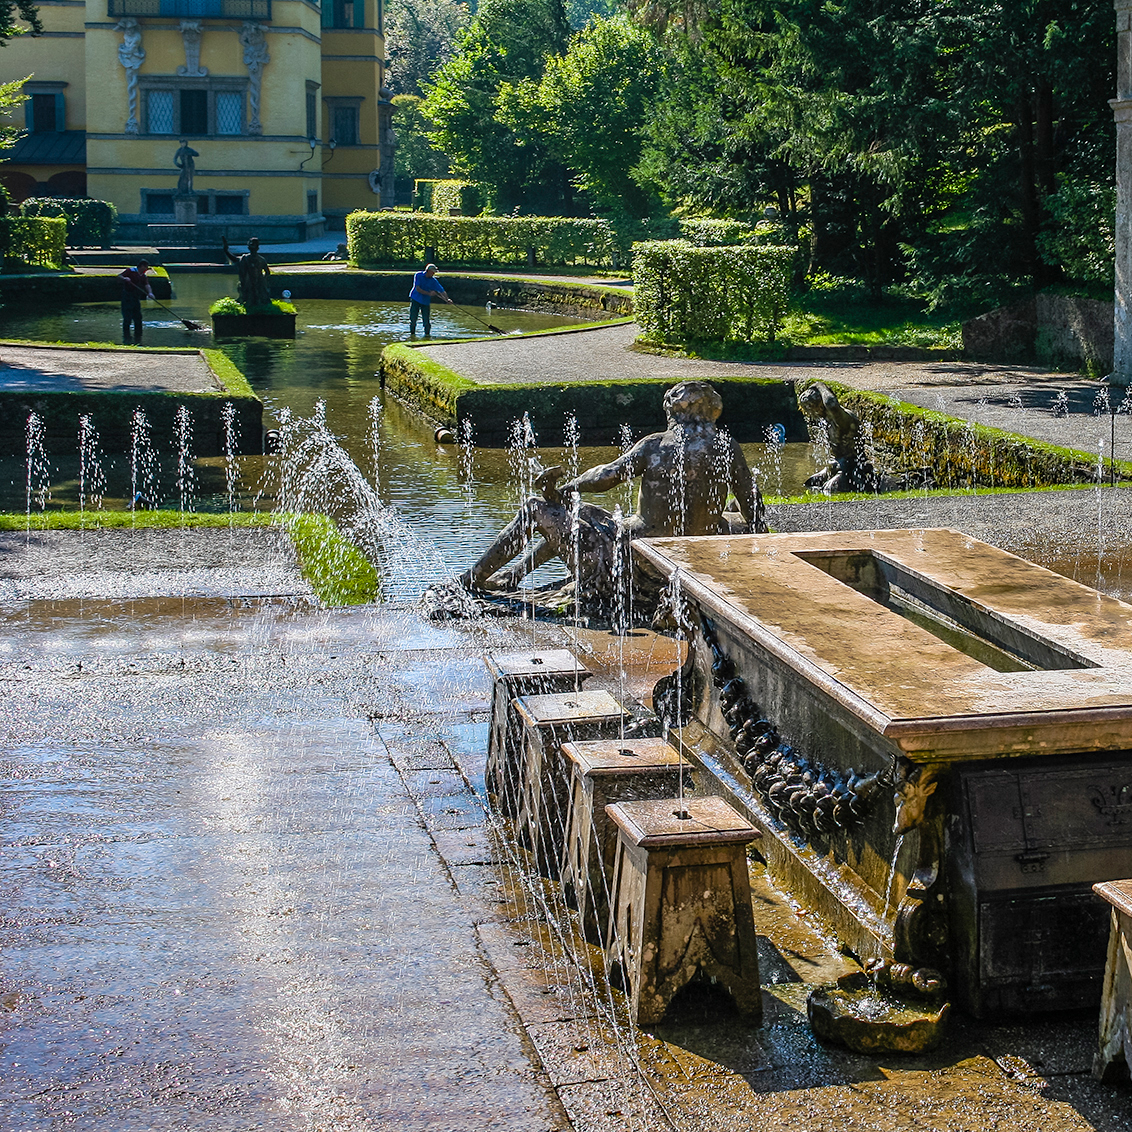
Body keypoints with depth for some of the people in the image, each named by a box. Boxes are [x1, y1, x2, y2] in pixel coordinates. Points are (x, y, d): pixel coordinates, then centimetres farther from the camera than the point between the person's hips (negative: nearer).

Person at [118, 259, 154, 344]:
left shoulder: (143, 276, 13)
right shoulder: (131, 271, -5)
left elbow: (147, 285, -2)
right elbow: (119, 276, -8)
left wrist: (150, 293, -22)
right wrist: (124, 278, -30)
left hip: (136, 298, 7)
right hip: (127, 298, -7)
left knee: (138, 318, 7)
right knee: (127, 318, -8)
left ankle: (137, 339, 13)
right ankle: (126, 338, -2)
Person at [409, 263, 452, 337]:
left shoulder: (433, 281, -2)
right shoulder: (418, 275, -8)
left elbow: (441, 291, -5)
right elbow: (417, 289, -16)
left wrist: (447, 299, -22)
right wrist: (429, 293, -23)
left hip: (426, 302, 1)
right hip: (415, 300, -1)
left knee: (426, 321, -6)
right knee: (413, 319, -2)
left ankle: (427, 334, 12)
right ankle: (412, 333, 14)